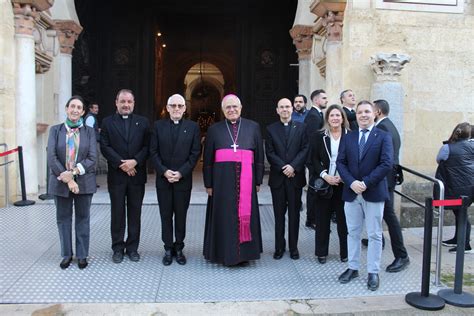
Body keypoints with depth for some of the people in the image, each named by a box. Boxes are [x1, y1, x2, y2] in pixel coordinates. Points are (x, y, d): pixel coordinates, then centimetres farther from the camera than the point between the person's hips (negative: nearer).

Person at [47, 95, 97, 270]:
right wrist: (67, 178, -15)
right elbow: (51, 157, -5)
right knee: (63, 218, 9)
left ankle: (82, 255, 18)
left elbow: (92, 158, -5)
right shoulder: (55, 130, 4)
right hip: (60, 182, 1)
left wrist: (74, 172, -18)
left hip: (84, 182, -1)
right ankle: (66, 254, 23)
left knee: (83, 218, 7)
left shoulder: (89, 131, 3)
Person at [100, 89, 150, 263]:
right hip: (116, 175, -1)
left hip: (137, 175, 1)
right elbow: (105, 147, -3)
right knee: (117, 213, 7)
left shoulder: (143, 122, 7)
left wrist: (135, 161, -14)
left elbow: (147, 146, 1)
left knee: (135, 213, 7)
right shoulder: (107, 122, 5)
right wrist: (121, 164, -13)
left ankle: (132, 247, 19)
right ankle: (118, 248, 18)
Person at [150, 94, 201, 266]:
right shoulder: (158, 126, 5)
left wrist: (181, 173, -11)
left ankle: (179, 248, 20)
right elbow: (153, 152, 1)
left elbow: (195, 153, -2)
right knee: (166, 216, 7)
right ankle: (168, 249, 19)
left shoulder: (193, 127, 2)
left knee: (181, 216, 7)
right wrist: (164, 171, -11)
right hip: (163, 179, 1)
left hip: (183, 179, -1)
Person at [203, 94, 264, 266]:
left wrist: (258, 181, 4)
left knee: (245, 215, 5)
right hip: (222, 179, 0)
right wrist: (208, 184, 1)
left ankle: (244, 253, 19)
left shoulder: (253, 127, 7)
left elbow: (259, 155, 7)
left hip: (245, 179, 0)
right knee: (224, 216, 5)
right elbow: (207, 159, 6)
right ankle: (224, 253, 18)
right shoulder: (214, 129, 6)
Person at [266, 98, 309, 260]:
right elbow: (270, 153, -1)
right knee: (279, 214, 7)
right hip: (277, 177, 0)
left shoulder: (301, 127, 5)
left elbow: (305, 149, -2)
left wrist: (293, 166, -14)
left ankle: (293, 247, 17)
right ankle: (279, 247, 16)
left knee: (294, 213, 7)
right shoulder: (271, 129, 6)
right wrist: (283, 167, -12)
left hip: (295, 176, 0)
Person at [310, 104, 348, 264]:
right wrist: (324, 175, -14)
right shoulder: (319, 137, 3)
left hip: (343, 183, 0)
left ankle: (345, 252, 19)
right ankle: (322, 252, 17)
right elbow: (314, 159, -1)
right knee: (322, 219, 6)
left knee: (343, 219, 5)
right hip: (323, 183, 1)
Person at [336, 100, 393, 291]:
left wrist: (366, 183, -18)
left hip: (374, 193, -3)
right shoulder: (348, 138, 9)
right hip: (351, 192, 3)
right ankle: (353, 268, 25)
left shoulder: (383, 137, -2)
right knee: (353, 233, 12)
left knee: (374, 235, 6)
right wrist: (351, 182, -14)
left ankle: (373, 273, 17)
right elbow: (340, 162, 2)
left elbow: (387, 164, -12)